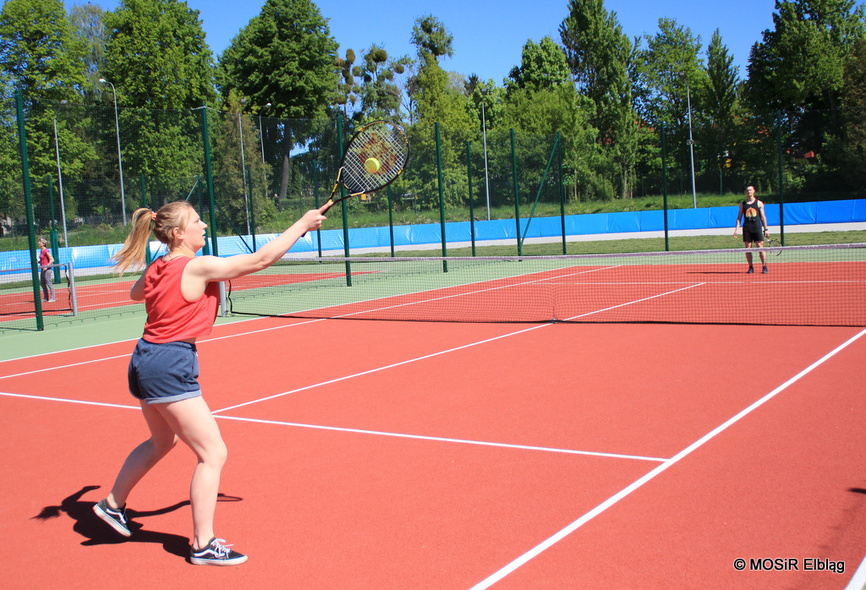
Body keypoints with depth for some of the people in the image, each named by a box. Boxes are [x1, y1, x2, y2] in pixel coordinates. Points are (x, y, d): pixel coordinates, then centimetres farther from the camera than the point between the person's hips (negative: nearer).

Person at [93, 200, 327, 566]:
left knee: (163, 440, 31)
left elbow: (135, 293, 31)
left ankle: (112, 503, 46)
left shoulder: (156, 269, 8)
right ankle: (203, 546, 3)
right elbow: (260, 259, -16)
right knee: (213, 454, -4)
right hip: (170, 365, -10)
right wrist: (302, 225, -9)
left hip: (145, 361, 10)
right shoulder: (198, 267, -17)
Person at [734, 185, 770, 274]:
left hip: (757, 227, -2)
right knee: (748, 248, 0)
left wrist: (766, 229, 3)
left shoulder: (759, 203, 9)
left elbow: (763, 217, 9)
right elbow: (739, 218, 12)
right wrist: (737, 229, 1)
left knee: (760, 247, -7)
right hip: (746, 228, 2)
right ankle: (750, 267, 9)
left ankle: (764, 267, -3)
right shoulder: (742, 204, 12)